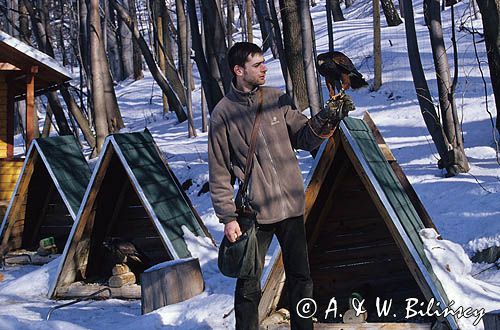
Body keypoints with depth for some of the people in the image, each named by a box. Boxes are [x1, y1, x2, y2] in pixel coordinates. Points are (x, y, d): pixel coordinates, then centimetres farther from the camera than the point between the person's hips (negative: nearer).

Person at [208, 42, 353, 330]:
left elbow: (304, 138, 5)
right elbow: (219, 172, -3)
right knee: (249, 286, 4)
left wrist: (326, 119, -14)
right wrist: (227, 216, -7)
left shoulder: (277, 99, 4)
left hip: (292, 208, 3)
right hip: (254, 213, -3)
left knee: (300, 279, 11)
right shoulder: (223, 113, -5)